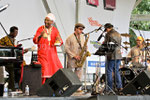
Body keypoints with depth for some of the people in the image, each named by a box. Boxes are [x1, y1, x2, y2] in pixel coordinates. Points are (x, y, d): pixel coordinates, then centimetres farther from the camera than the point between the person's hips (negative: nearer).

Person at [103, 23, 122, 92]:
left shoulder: (108, 34, -9)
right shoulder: (118, 34, 13)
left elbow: (105, 44, -10)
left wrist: (103, 43, 10)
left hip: (111, 56, -7)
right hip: (118, 55, 7)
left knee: (109, 72, -1)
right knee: (116, 71, 14)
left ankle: (110, 88, -2)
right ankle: (119, 87, 7)